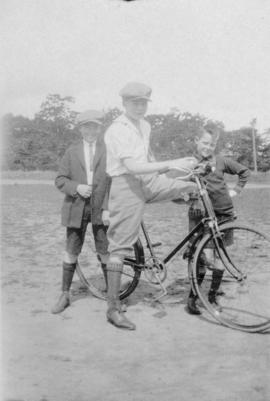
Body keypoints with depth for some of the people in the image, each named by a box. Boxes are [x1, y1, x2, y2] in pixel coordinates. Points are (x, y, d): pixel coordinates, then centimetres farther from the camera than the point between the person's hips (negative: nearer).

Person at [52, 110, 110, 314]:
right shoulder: (72, 152, 10)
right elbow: (60, 179, 7)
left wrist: (109, 208, -11)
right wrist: (76, 187, -12)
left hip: (101, 208, -2)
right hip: (76, 208, 2)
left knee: (105, 253, 2)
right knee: (71, 252, 7)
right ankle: (65, 295, 20)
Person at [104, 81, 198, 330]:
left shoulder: (145, 126, 12)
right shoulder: (117, 130, -15)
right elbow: (133, 167, -27)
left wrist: (165, 175, 23)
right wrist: (171, 164, -31)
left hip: (150, 181, 8)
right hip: (127, 185, -8)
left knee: (197, 188, 1)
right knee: (120, 246, -6)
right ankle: (113, 309, 0)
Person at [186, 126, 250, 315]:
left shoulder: (220, 161, 2)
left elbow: (244, 171, 15)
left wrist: (236, 189, 7)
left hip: (223, 213, 3)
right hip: (201, 213, -2)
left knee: (219, 256, 7)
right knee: (206, 256, -11)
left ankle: (213, 296, 20)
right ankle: (192, 297, 1)